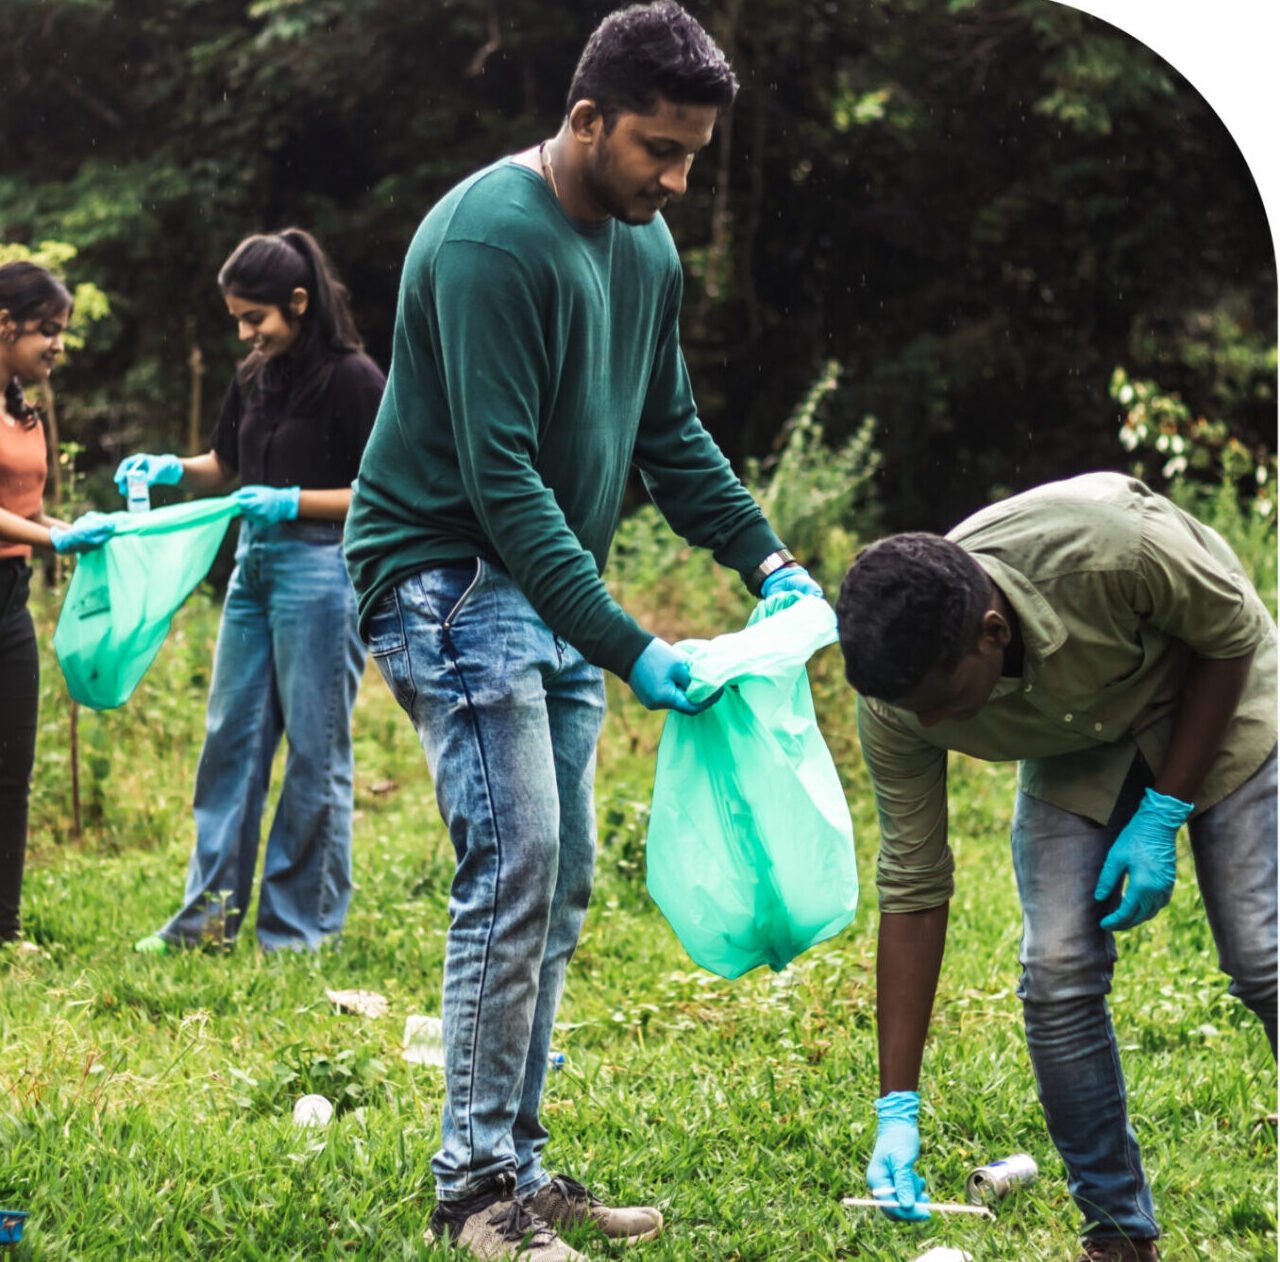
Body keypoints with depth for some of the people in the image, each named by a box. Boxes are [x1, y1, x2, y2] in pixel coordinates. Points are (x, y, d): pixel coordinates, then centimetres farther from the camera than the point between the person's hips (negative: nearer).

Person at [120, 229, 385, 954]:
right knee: (232, 738, 8)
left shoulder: (352, 378, -10)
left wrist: (295, 502, -19)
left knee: (315, 749, 0)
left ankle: (302, 923, 8)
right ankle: (212, 912, 14)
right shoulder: (255, 379, 11)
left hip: (322, 566, -8)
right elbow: (228, 466, 23)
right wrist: (172, 469, 4)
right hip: (254, 564, 8)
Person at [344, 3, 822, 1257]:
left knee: (555, 885, 8)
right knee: (513, 872, -14)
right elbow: (500, 478, -25)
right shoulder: (491, 239, -21)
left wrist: (765, 558, 4)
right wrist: (627, 650, -27)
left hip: (552, 590, 9)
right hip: (447, 577, -9)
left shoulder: (644, 247, 7)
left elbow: (670, 433, 18)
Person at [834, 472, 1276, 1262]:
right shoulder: (899, 695, -28)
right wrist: (898, 1110, -21)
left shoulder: (1112, 547, -41)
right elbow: (913, 891, -19)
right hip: (1075, 747, 3)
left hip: (1209, 701, -3)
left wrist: (1163, 813, -21)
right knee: (1057, 974, -12)